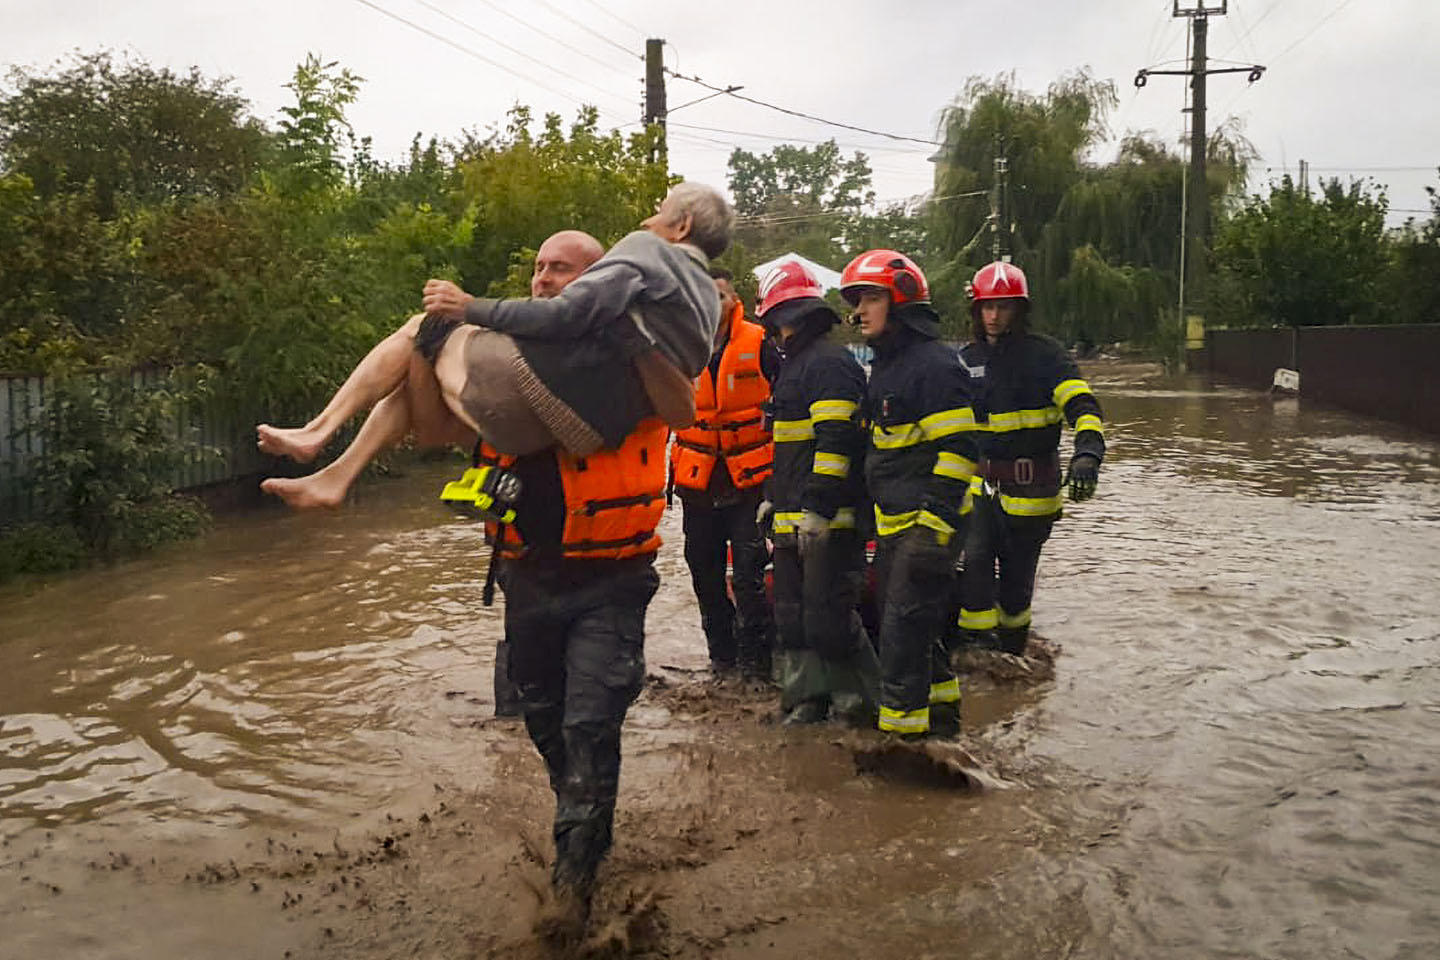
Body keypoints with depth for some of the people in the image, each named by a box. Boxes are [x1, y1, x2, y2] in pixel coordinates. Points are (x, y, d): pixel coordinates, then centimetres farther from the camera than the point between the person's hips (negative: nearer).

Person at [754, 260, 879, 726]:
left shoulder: (829, 361, -12)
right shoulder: (795, 363, 22)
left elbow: (836, 439, -20)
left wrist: (817, 508, -23)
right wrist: (772, 499, 26)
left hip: (828, 517, -11)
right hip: (794, 517, 11)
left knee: (828, 615, -8)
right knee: (793, 612, 12)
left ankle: (860, 700, 6)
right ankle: (806, 699, 21)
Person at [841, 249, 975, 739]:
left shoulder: (933, 363, -15)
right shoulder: (884, 364, 16)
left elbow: (958, 450, -19)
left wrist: (935, 524, -24)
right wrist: (876, 515, 22)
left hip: (928, 521, -10)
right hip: (893, 523, 10)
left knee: (903, 629, -8)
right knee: (909, 623, 18)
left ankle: (903, 727, 1)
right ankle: (940, 712, 33)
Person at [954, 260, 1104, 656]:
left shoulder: (1044, 354, -6)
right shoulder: (966, 360, 8)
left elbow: (1083, 406, -18)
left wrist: (1087, 453, -35)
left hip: (1031, 486, -3)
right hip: (980, 482, 3)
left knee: (1017, 575, 7)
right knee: (974, 559, -17)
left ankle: (1012, 648, 27)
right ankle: (976, 641, -4)